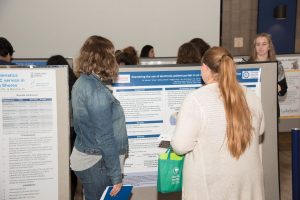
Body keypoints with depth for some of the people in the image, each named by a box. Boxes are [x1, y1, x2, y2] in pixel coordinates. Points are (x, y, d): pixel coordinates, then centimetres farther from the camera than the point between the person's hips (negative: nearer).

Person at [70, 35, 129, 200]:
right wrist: (116, 175, -16)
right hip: (97, 164, -9)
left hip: (84, 157, 9)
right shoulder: (97, 91, -22)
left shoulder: (81, 83, 5)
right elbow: (105, 138, -21)